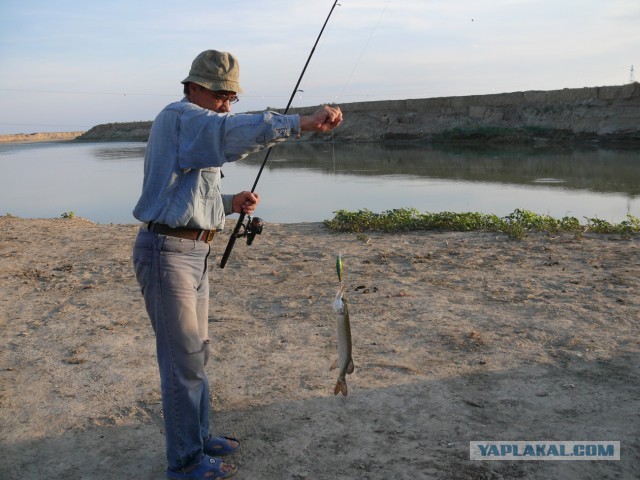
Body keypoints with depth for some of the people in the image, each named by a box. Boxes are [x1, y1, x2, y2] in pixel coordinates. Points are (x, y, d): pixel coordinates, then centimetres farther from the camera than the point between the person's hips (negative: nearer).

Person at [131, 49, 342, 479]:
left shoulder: (201, 129, 19)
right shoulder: (179, 117, -13)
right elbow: (235, 131, -35)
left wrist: (231, 203, 5)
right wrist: (303, 123, -44)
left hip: (194, 252, 10)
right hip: (166, 253, -10)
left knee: (196, 351, 18)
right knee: (183, 358, -2)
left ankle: (199, 436, 33)